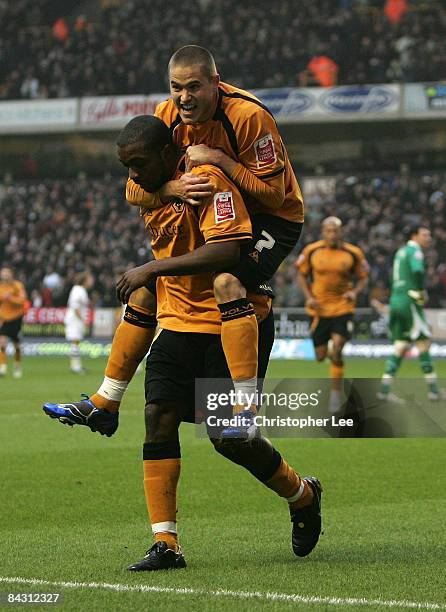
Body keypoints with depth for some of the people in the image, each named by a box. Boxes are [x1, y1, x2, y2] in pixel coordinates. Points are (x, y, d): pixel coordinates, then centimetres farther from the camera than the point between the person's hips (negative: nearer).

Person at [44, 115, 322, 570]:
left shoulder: (208, 180, -17)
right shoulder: (147, 193, 10)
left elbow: (226, 251, -29)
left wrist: (152, 269, -27)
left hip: (232, 324, -7)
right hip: (177, 323, 7)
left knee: (227, 435, -6)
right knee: (158, 416, -9)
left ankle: (302, 495, 23)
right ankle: (165, 544, -8)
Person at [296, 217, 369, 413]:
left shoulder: (353, 253, -5)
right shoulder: (311, 251, -3)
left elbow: (363, 277, 6)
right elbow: (301, 274, 7)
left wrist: (355, 292, -14)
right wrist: (309, 297, -7)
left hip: (343, 307, -2)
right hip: (319, 309, 2)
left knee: (336, 352, -17)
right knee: (320, 356, 6)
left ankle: (336, 394, -5)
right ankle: (330, 349, 45)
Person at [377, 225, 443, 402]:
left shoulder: (401, 251, 20)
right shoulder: (414, 250, -8)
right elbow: (417, 270, -27)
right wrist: (422, 291, -14)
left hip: (396, 301, 8)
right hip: (409, 301, -8)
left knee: (401, 346, 8)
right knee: (423, 343, -3)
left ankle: (384, 389, 1)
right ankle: (433, 389, -2)